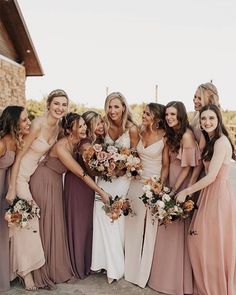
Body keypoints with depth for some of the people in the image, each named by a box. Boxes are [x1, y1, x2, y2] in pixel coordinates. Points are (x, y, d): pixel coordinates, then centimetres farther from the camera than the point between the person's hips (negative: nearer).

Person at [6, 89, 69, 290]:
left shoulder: (58, 127, -1)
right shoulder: (38, 124, -22)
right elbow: (19, 155, -20)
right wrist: (12, 189, -20)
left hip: (35, 174, 7)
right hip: (20, 175, -7)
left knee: (28, 219, 12)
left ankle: (23, 267, 27)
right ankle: (25, 270, 10)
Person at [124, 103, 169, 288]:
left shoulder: (164, 137, -10)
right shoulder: (140, 132, 3)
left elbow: (166, 165, -8)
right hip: (137, 182, 5)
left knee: (150, 227, 6)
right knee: (133, 225, 12)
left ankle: (144, 271, 25)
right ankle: (132, 267, 31)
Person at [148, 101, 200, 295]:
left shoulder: (187, 135, -16)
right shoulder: (172, 134, 10)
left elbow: (187, 167, -16)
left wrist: (174, 190, -14)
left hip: (182, 187, -8)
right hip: (171, 184, 8)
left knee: (178, 231, 1)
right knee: (168, 231, 14)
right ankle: (167, 274, 29)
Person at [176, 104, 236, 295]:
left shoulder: (221, 141, -16)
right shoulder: (210, 141, 14)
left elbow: (211, 177, -18)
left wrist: (186, 192, -10)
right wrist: (191, 191, 5)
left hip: (218, 195, -9)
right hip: (209, 193, 9)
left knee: (214, 244, 3)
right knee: (201, 241, 14)